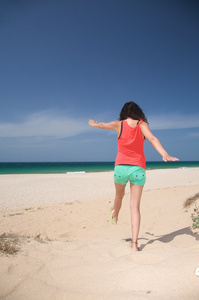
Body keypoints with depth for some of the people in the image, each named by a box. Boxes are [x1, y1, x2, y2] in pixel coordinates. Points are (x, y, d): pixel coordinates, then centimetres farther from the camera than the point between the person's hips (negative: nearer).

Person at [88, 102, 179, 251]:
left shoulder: (119, 124, 3)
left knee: (119, 195, 29)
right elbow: (152, 139, -18)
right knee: (135, 207, 1)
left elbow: (102, 125, 20)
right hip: (138, 169, -1)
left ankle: (115, 215, 57)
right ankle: (134, 243, 1)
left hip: (121, 167, 1)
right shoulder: (142, 125, 0)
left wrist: (94, 123, 42)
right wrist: (164, 154, -30)